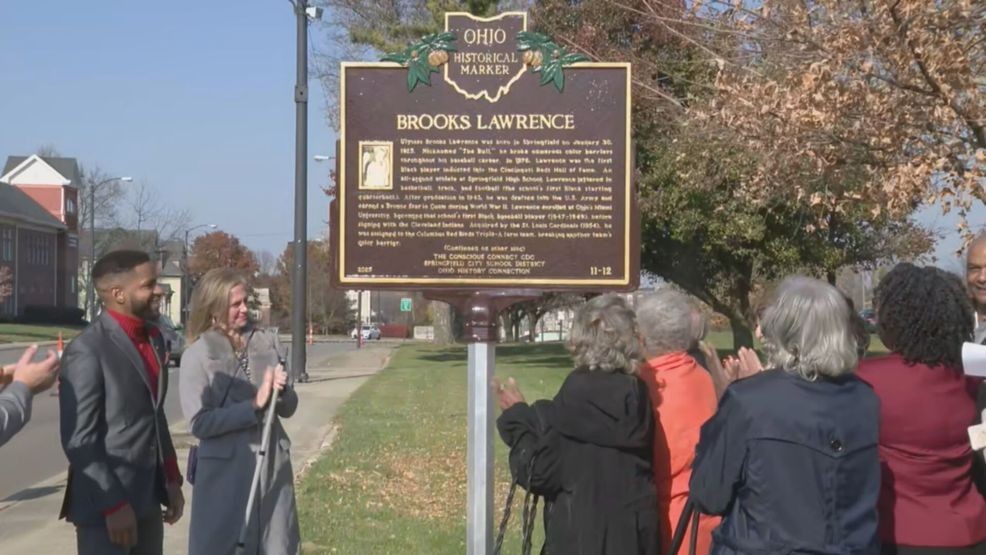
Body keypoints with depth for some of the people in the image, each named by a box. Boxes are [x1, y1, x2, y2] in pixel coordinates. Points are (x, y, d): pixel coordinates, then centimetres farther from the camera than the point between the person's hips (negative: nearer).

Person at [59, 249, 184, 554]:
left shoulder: (153, 339, 11)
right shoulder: (87, 350, -15)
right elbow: (79, 440, -17)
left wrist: (171, 480, 14)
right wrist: (113, 504, -18)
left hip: (148, 499, 8)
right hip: (104, 504, -7)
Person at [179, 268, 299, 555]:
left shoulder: (267, 342, 6)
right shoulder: (198, 355, -5)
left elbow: (288, 408, 10)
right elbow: (199, 422, -12)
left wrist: (282, 391, -11)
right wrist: (254, 406, -16)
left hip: (272, 466, 4)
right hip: (225, 470, -4)